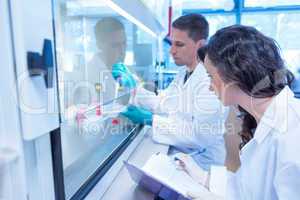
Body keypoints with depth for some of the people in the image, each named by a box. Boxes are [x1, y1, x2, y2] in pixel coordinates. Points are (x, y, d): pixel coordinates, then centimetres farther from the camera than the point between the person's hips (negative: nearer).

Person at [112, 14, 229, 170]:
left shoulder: (211, 79, -23)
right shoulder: (184, 72, 5)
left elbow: (200, 134, -27)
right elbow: (163, 104, 2)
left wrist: (150, 120, -26)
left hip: (202, 163, -6)